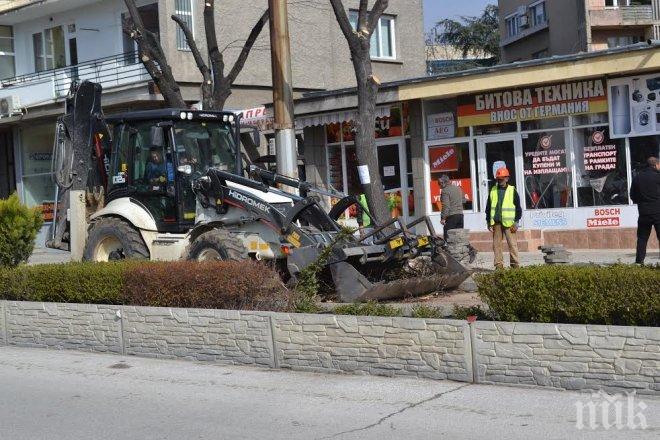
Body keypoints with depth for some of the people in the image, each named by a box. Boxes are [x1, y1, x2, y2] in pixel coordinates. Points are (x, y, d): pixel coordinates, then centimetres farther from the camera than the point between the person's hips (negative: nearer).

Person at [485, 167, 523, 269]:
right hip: (496, 222, 3)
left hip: (508, 222, -3)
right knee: (496, 244, 4)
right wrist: (489, 221, 9)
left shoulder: (512, 191, 2)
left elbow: (518, 207, 3)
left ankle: (515, 264, 3)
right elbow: (488, 207, 16)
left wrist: (516, 222, -3)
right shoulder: (493, 190, 12)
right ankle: (499, 264, 10)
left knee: (512, 244, -4)